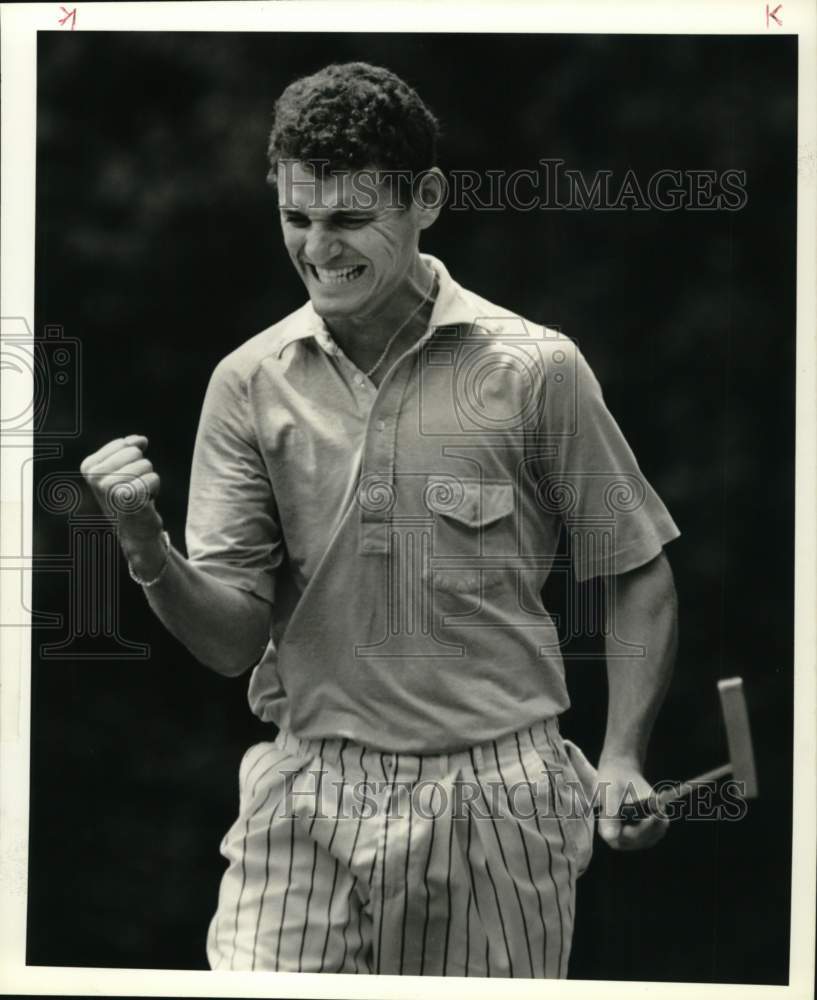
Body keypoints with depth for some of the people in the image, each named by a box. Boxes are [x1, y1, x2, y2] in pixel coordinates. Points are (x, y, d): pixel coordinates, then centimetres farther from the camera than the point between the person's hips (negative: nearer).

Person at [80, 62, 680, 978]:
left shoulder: (537, 369, -5)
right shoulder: (249, 381, 2)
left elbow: (636, 574, 5)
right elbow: (232, 642, 0)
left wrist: (622, 757, -4)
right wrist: (146, 549, -18)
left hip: (496, 798, -1)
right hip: (306, 797, 2)